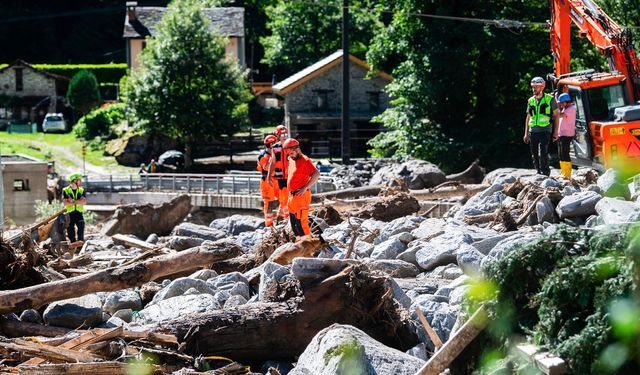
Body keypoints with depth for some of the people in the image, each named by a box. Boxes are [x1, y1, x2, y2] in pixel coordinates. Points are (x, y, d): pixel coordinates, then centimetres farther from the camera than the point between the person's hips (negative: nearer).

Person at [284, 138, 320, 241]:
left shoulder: (305, 160, -12)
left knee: (300, 221, -12)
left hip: (301, 195, -10)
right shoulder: (291, 160, 15)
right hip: (292, 196, 10)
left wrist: (305, 188, -24)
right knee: (293, 221, 15)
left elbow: (316, 174, -22)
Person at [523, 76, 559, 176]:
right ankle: (539, 172, 19)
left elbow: (556, 116, 3)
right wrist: (526, 134, 15)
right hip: (533, 131, 5)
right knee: (535, 155, 7)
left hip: (545, 131, -5)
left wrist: (556, 132, -2)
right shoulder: (530, 101, 14)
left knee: (543, 153, -16)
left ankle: (545, 173, -10)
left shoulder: (550, 99, 0)